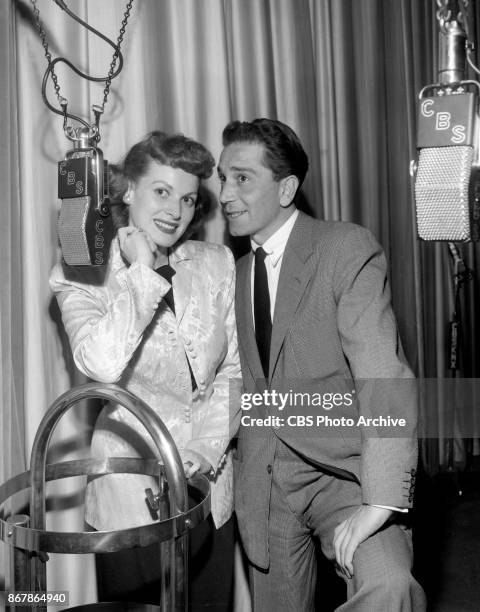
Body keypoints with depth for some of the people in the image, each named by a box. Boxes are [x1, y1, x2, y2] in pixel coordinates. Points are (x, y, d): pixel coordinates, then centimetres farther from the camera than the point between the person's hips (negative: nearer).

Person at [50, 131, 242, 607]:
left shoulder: (217, 264, 2)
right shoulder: (81, 274, -7)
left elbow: (234, 369, 4)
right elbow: (103, 364, -26)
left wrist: (207, 448, -8)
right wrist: (142, 272, -18)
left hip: (210, 483, 3)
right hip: (131, 490, -3)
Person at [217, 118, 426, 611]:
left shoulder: (347, 248, -9)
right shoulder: (237, 271, 10)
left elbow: (384, 377, -18)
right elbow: (247, 384, 13)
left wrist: (381, 500, -26)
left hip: (341, 471, -5)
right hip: (262, 480, 6)